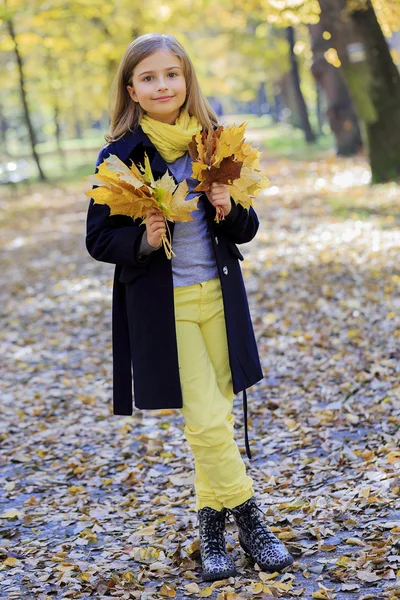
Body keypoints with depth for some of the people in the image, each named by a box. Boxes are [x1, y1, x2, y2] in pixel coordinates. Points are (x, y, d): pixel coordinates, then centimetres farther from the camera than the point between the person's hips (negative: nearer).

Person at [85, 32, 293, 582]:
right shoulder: (121, 155, -7)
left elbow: (246, 229, 9)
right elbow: (98, 239, -4)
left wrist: (230, 211, -13)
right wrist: (143, 239, -23)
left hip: (218, 295, 4)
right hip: (162, 305, -3)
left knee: (217, 417, 10)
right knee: (208, 421, -6)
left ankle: (212, 526, 24)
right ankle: (250, 521, 11)